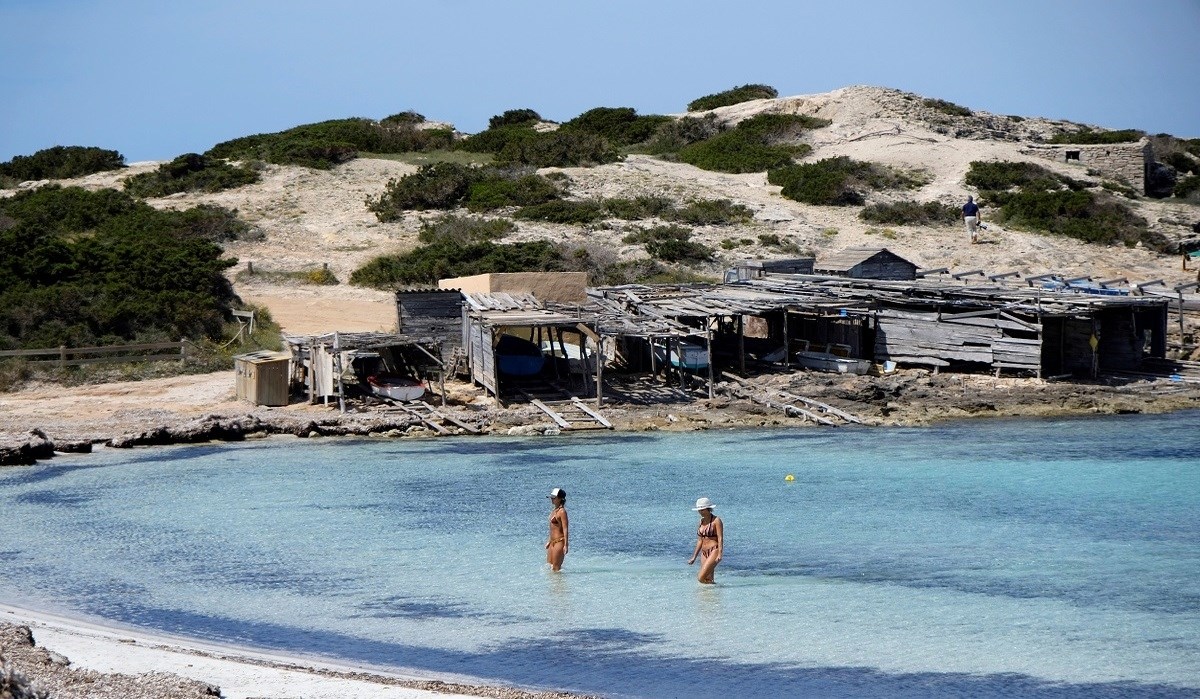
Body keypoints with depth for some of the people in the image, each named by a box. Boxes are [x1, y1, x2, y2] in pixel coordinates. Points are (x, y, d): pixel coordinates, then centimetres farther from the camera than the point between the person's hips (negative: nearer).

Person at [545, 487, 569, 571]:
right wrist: (549, 541, 24)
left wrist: (566, 545, -22)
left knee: (556, 568, -5)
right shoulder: (555, 510, 12)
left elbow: (565, 529, -18)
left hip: (560, 542, -10)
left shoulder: (562, 511, -15)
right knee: (549, 566, 13)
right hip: (553, 542, 10)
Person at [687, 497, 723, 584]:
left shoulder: (716, 520, -8)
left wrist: (719, 555, -23)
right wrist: (694, 557, 18)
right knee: (708, 580, 4)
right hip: (704, 553, 8)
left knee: (701, 578, -18)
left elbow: (720, 538, -13)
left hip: (714, 551, -8)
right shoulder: (702, 521, 14)